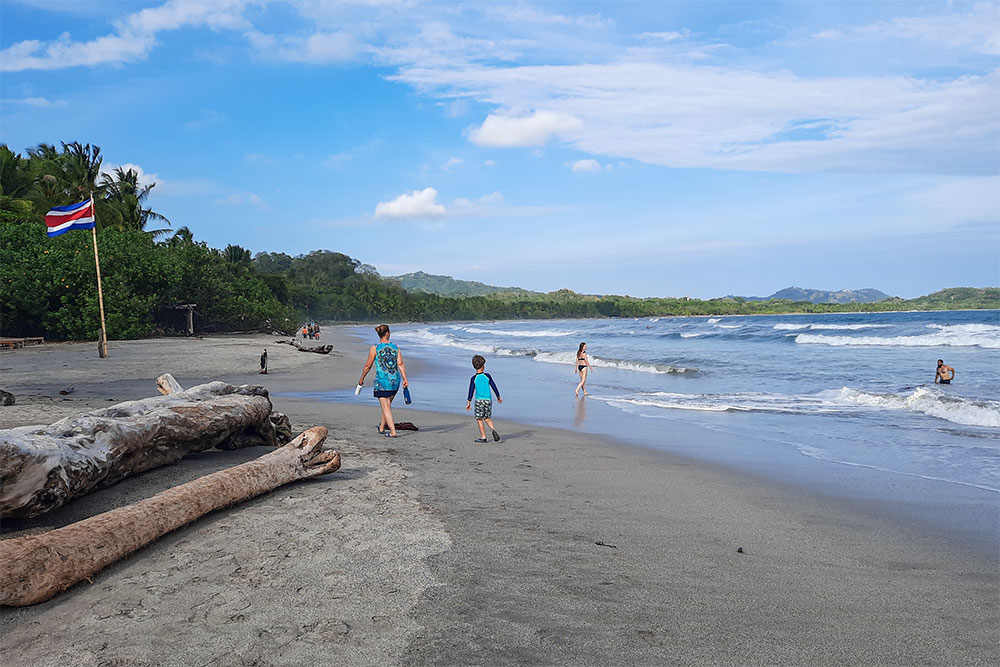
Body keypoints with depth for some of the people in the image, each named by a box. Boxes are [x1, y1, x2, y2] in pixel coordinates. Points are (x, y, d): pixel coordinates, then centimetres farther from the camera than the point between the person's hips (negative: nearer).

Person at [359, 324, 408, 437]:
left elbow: (368, 366, -1)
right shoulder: (395, 347, 3)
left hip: (382, 381, -4)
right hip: (395, 381, 4)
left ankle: (393, 432, -9)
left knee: (386, 407, -1)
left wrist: (361, 379, 11)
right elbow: (400, 364, -5)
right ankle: (382, 427, 37)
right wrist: (405, 379, -7)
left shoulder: (375, 348, -6)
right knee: (387, 405, 21)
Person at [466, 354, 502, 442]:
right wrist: (498, 397, 15)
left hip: (479, 400, -2)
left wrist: (469, 402, 0)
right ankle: (493, 429, -10)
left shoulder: (473, 378, -4)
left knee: (479, 419, 8)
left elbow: (471, 391, -6)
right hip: (488, 400, 2)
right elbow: (494, 387, 4)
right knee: (487, 418, 16)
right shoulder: (487, 376, 0)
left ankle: (483, 437, 10)